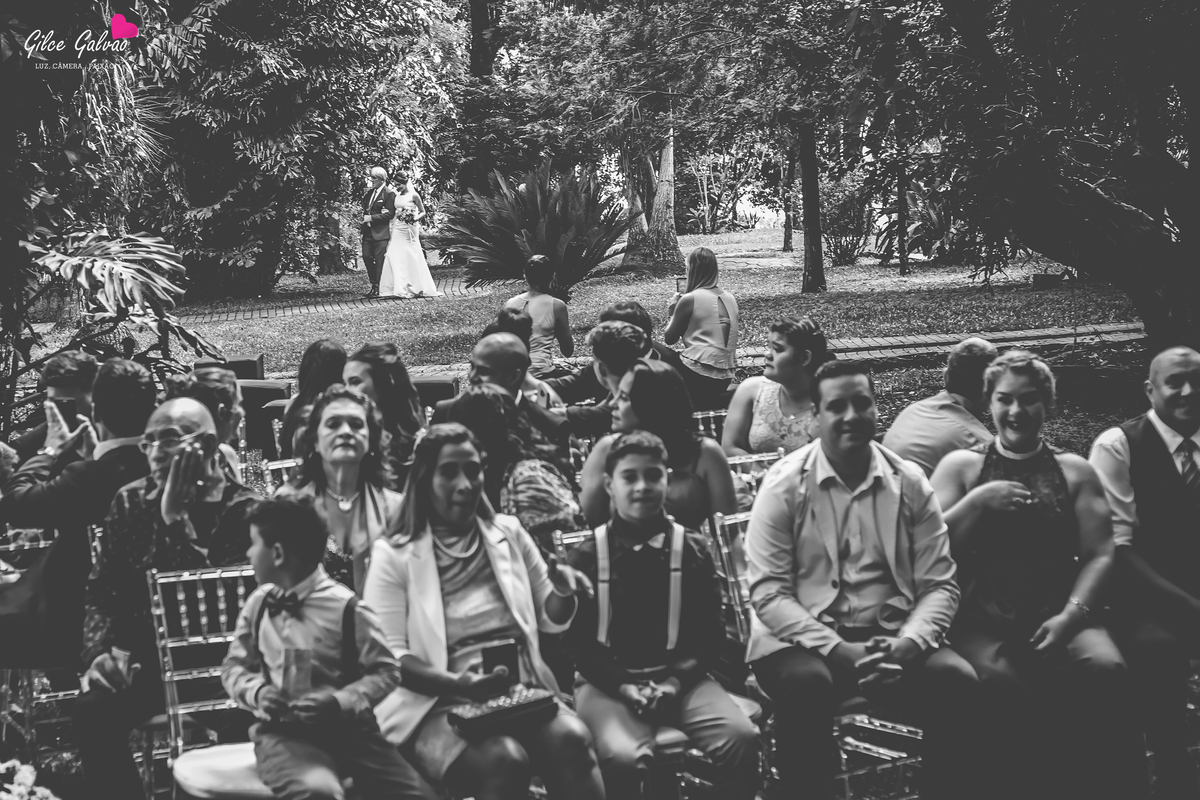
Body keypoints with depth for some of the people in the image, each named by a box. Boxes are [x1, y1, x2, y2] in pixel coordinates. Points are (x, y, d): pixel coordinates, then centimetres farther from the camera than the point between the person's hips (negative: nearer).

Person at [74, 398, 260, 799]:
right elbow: (101, 591, 8)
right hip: (144, 654, 3)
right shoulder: (131, 502, 8)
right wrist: (101, 652, -10)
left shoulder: (239, 508, -6)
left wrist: (177, 517, -20)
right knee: (92, 712, -26)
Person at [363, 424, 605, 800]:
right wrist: (458, 684, -21)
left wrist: (563, 591, -2)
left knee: (570, 738, -29)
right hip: (436, 703, -3)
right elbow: (390, 659, -4)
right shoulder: (394, 555, 2)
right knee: (503, 759, -34)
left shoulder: (509, 534, 14)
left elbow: (550, 620, 22)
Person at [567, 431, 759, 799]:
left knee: (742, 739, -24)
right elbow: (577, 638, 1)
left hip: (679, 678, 2)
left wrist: (676, 681, -10)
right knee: (623, 757, -34)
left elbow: (710, 631, 7)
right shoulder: (587, 556, 3)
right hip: (609, 682, -2)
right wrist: (622, 686, -14)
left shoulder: (692, 549, 8)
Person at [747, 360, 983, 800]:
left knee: (957, 681, -24)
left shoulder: (910, 483, 5)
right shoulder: (784, 485, -3)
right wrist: (834, 648, -20)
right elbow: (768, 591, -9)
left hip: (891, 638, 3)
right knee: (806, 685, -35)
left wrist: (909, 642, -17)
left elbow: (939, 585, 3)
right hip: (803, 638, -2)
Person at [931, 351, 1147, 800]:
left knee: (1106, 671, -31)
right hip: (984, 619, -1)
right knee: (998, 683, -35)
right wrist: (977, 502, -8)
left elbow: (1099, 555, 8)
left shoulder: (1075, 472, 17)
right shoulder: (961, 467, 14)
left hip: (1059, 618, 1)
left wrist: (1070, 615, -9)